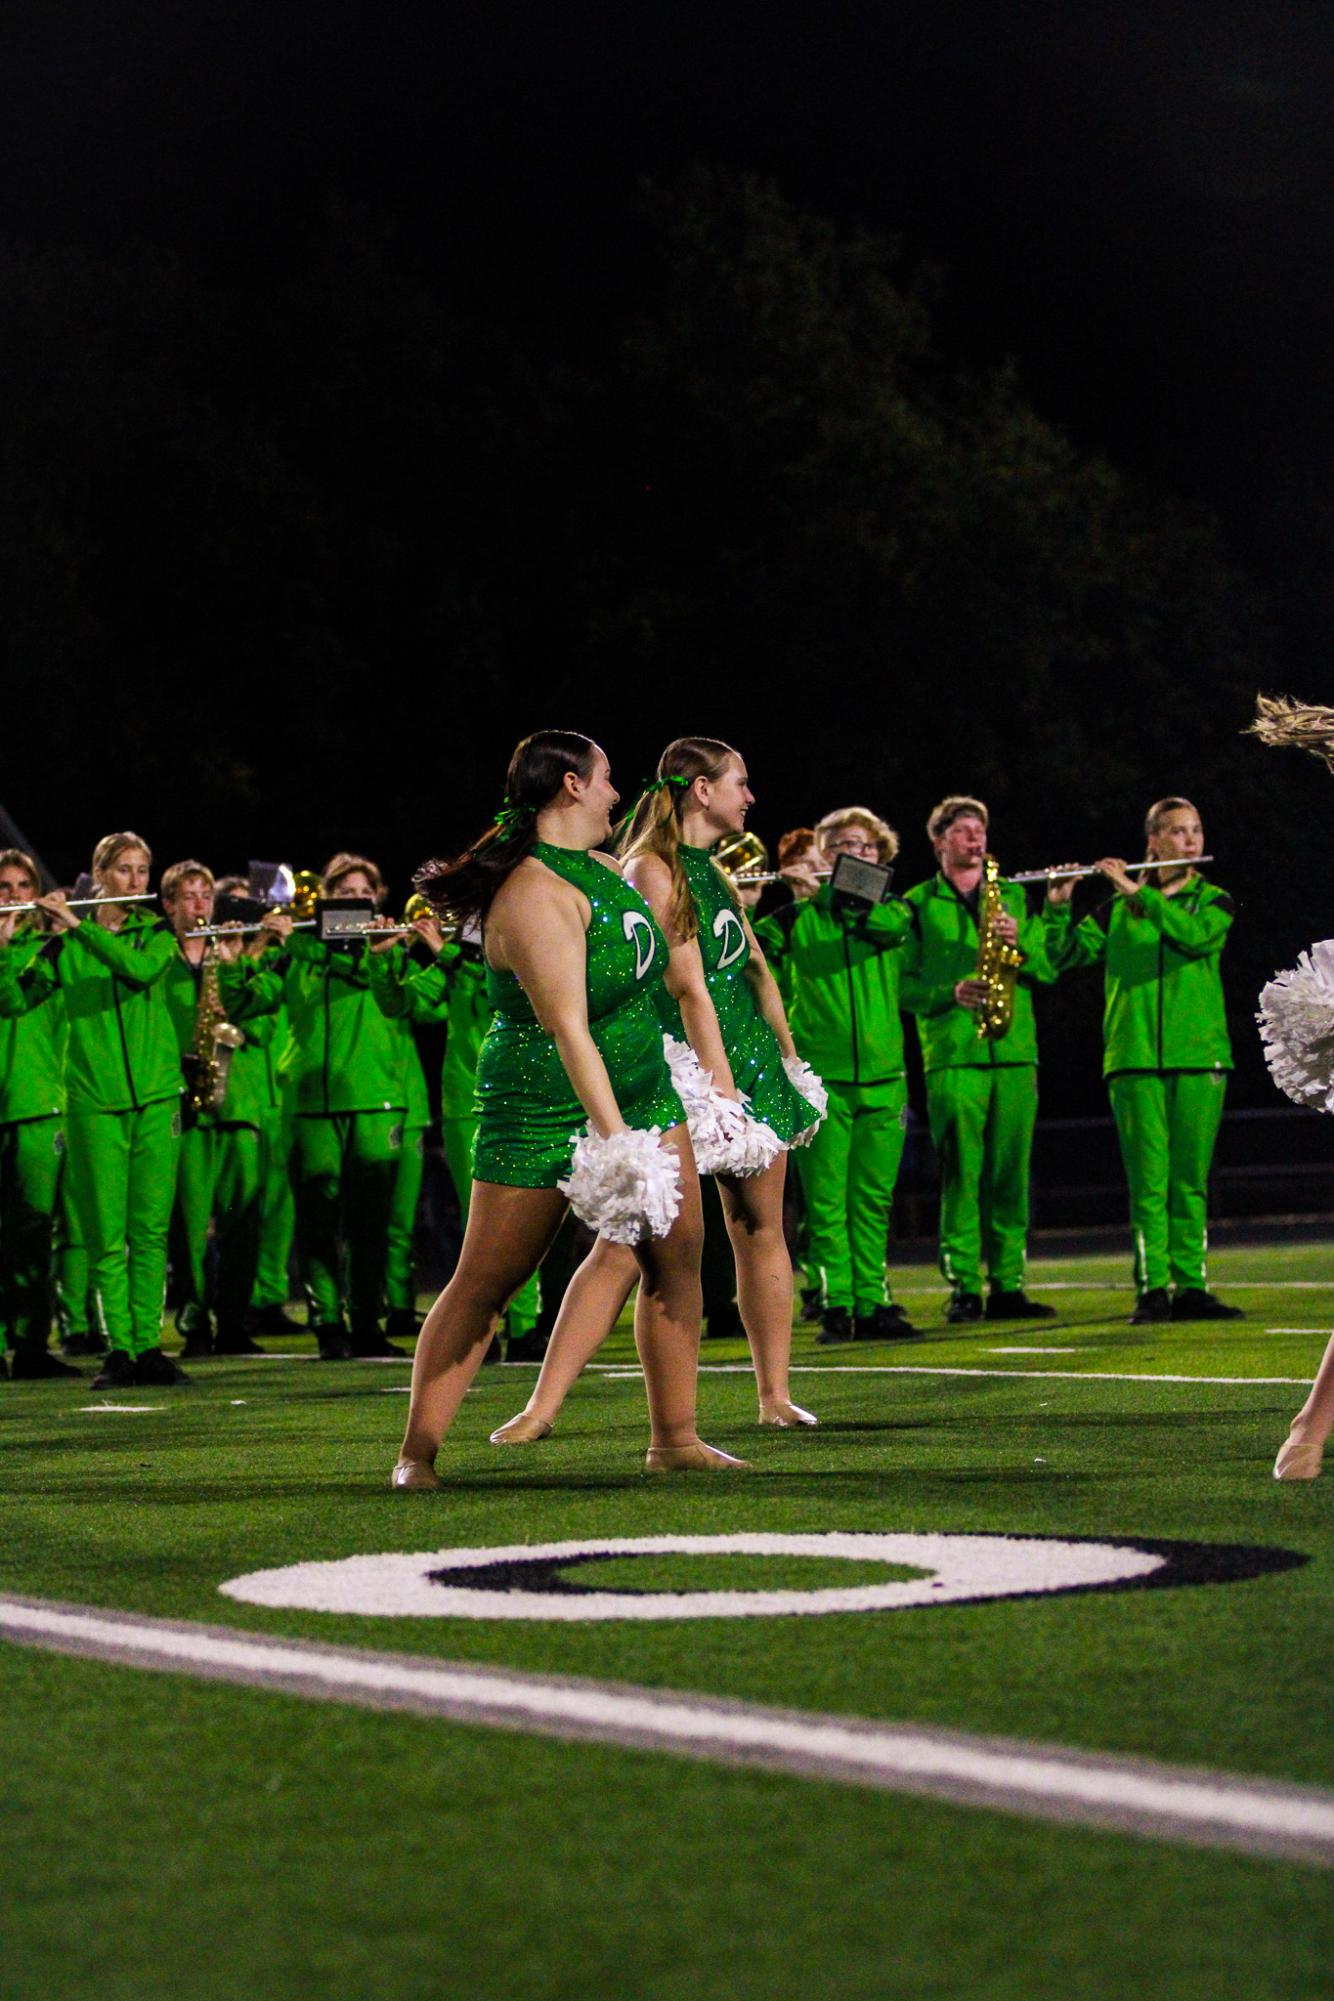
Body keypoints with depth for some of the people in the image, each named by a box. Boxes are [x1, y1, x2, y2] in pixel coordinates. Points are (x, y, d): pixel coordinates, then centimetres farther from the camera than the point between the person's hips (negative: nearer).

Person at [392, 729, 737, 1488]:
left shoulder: (602, 865, 6)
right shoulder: (534, 896, -24)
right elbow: (568, 1030, -30)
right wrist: (613, 1139, -34)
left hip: (641, 1088, 9)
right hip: (543, 1108, -9)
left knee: (678, 1256, 3)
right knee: (485, 1283, -3)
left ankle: (675, 1438, 11)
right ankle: (418, 1453, 3)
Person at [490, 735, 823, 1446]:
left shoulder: (715, 872, 16)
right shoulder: (652, 870, -10)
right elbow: (689, 989, -16)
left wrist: (789, 1062, 20)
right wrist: (723, 1089, -20)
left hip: (750, 1060, 8)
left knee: (762, 1233, 8)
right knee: (623, 1246, -11)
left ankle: (776, 1396, 16)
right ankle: (542, 1407, -10)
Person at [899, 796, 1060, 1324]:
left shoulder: (1013, 896, 17)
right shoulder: (917, 904, 7)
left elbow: (1048, 969, 9)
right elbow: (902, 983, 1)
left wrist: (1020, 942, -10)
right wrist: (949, 993, -15)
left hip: (1016, 1051, 3)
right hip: (952, 1055, -3)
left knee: (1011, 1171, 3)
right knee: (961, 1172, -7)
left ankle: (1007, 1285, 8)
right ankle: (963, 1286, -4)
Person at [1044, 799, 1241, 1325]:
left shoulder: (1214, 901, 9)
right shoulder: (1118, 910, 11)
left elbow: (1197, 936, -14)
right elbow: (1063, 955, 5)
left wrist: (1139, 892, -17)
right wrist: (1057, 906, -11)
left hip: (1199, 1056, 0)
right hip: (1134, 1058, 0)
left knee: (1190, 1179, 1)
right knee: (1148, 1179, -5)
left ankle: (1190, 1287, 4)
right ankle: (1152, 1290, -4)